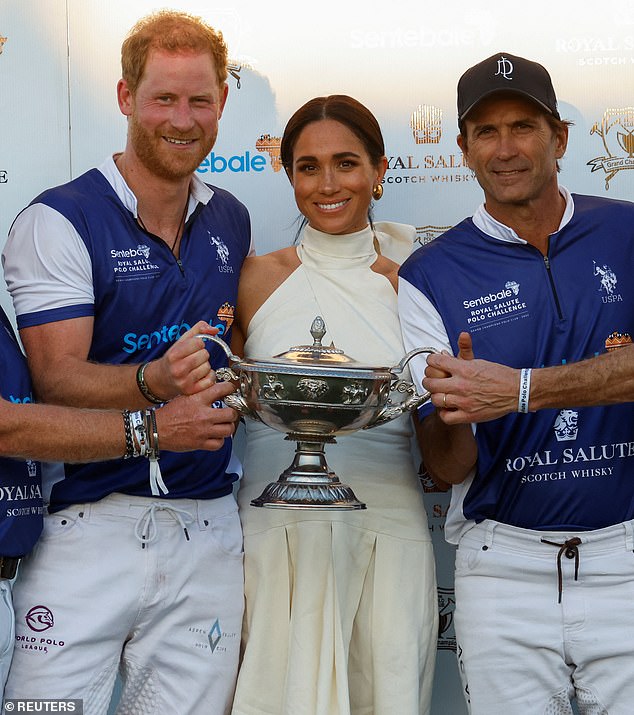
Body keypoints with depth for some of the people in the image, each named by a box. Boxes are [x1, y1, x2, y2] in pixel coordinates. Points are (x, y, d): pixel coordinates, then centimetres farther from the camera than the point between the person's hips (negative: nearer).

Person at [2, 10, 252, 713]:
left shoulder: (230, 221, 12)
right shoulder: (58, 221, -6)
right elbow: (57, 379, -13)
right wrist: (154, 382, -30)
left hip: (206, 529, 4)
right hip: (89, 523, -4)